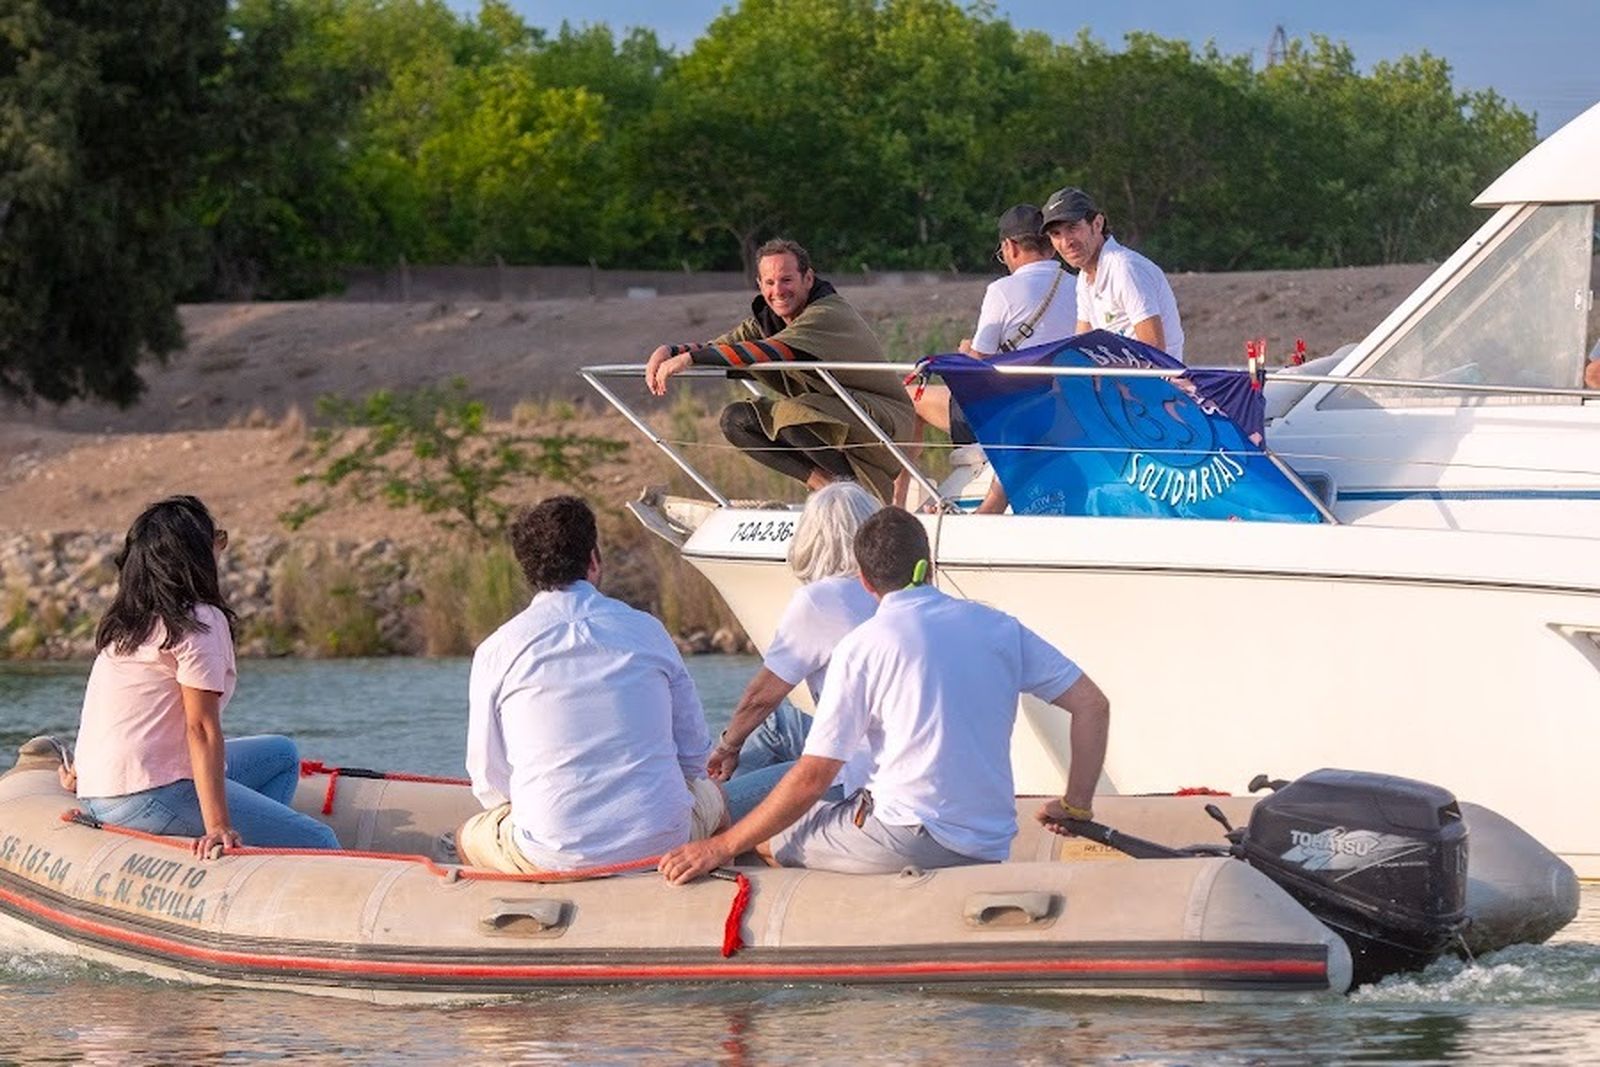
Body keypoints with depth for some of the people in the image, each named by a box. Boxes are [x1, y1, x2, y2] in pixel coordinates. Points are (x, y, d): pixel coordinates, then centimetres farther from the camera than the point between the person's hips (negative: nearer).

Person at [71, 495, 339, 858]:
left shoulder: (125, 620, 15)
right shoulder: (200, 621, -11)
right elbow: (202, 728, -18)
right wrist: (217, 826, -23)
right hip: (150, 797, -10)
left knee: (282, 754, 25)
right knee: (321, 844, -11)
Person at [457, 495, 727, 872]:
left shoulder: (496, 652, -1)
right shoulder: (647, 631, 5)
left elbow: (489, 782, 5)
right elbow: (695, 753, 11)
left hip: (551, 856, -2)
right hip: (660, 840, 2)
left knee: (469, 837, 28)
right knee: (710, 796, 35)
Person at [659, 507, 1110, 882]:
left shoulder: (862, 646, -4)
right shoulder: (998, 627, 9)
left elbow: (812, 778, -6)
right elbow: (1092, 706, 8)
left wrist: (721, 848, 1)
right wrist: (1077, 809, 15)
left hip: (907, 839, -6)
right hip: (990, 849, 6)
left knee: (769, 838, 11)